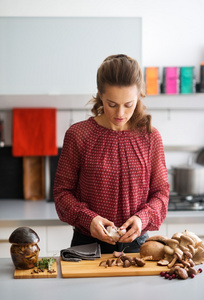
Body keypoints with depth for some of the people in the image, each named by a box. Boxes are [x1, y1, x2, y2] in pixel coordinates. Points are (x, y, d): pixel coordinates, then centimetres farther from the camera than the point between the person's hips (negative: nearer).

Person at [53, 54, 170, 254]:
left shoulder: (150, 137, 2)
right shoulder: (78, 135, -4)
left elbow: (160, 192, 8)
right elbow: (62, 191, 2)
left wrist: (142, 218, -11)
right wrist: (88, 218, -14)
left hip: (136, 244, 1)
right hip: (88, 243, -1)